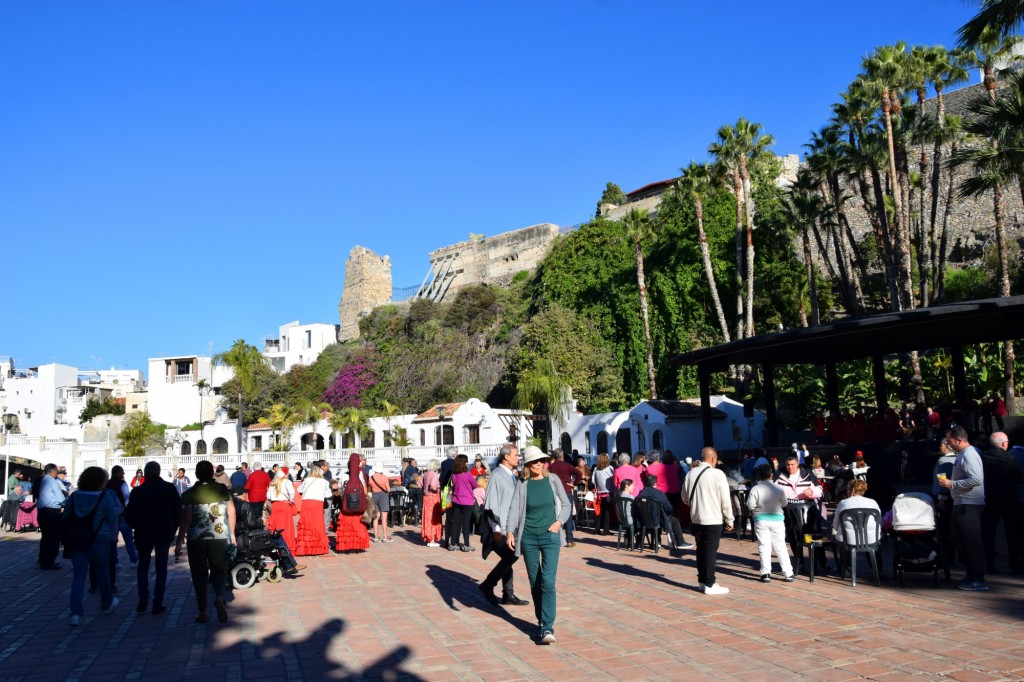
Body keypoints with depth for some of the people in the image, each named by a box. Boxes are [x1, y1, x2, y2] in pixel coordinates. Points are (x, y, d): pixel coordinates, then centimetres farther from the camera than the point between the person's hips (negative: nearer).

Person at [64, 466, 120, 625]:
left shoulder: (74, 496, 1)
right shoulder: (105, 497, -9)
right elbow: (112, 518, -7)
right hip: (99, 540, -2)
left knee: (79, 575, 3)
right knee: (102, 572, 15)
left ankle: (76, 612, -8)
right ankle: (107, 604, 33)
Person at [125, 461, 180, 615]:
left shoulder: (137, 491, -4)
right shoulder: (169, 488, -5)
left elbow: (129, 517, -3)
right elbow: (178, 510, -4)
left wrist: (137, 527, 14)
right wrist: (173, 528, 8)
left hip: (143, 534, 1)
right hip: (164, 534, 0)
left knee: (143, 566, 17)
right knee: (161, 568, 8)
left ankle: (143, 601, 4)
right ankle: (158, 605, 4)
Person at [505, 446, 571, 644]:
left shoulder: (553, 480, 2)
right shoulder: (523, 484, 1)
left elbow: (566, 505, 9)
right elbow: (515, 509, -6)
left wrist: (559, 522, -9)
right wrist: (510, 532, -21)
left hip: (550, 536, -1)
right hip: (528, 537, 1)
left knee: (548, 582, -11)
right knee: (535, 582, 10)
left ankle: (547, 627, -11)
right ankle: (541, 620, 25)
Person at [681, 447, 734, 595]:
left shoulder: (690, 474, 3)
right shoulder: (718, 474, -12)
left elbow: (685, 498, 11)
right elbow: (725, 500, -10)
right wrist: (729, 520, -1)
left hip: (695, 518, 5)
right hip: (714, 519, -5)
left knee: (700, 549, 15)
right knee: (710, 551, 1)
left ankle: (702, 581, 22)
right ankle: (709, 585, 4)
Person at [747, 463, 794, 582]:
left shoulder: (755, 489, -11)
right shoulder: (778, 488, -5)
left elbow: (750, 505, -12)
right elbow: (785, 503, 4)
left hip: (761, 520, -1)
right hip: (777, 519, 1)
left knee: (764, 547, 4)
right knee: (780, 547, 8)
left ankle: (766, 573, 2)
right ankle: (788, 573, 9)